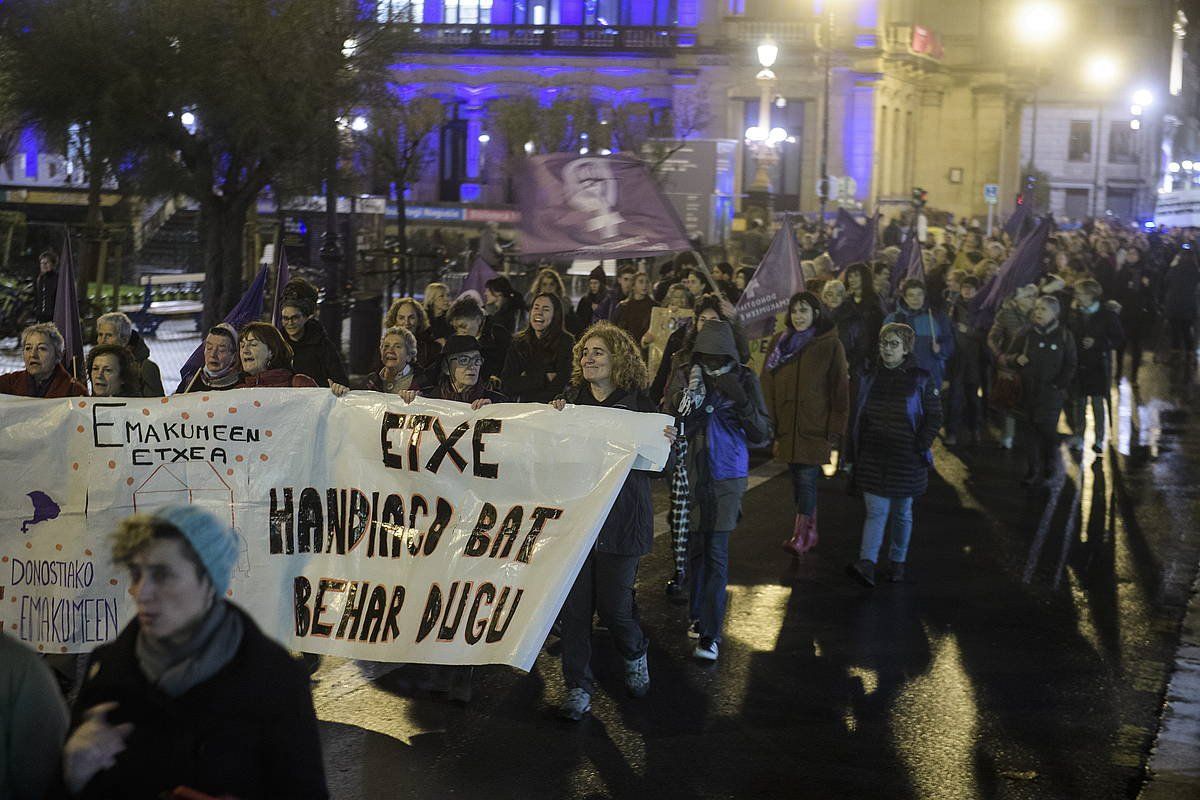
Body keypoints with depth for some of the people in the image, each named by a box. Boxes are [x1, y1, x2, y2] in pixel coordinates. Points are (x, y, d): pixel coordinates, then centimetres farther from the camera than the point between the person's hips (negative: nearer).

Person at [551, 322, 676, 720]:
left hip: (620, 518, -3)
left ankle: (635, 654, 33)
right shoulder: (570, 397, 7)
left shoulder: (638, 403, -1)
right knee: (574, 603, 2)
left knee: (613, 604, 1)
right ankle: (578, 685, 13)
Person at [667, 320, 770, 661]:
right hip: (691, 476, 2)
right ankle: (699, 614, 28)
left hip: (726, 478, -1)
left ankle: (710, 633, -5)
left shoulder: (744, 380, -2)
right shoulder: (684, 376, 0)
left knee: (716, 553, -6)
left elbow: (762, 434, -4)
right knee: (694, 547, 9)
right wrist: (689, 397, -28)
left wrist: (741, 401, -19)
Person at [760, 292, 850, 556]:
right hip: (786, 425, 4)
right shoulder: (779, 342, 8)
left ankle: (799, 535, -11)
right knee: (799, 478, 11)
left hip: (815, 426, -4)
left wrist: (835, 431, -6)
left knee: (806, 478, -10)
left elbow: (840, 391, -3)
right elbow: (767, 385, 8)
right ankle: (810, 532, 24)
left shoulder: (830, 346, -3)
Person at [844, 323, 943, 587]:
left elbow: (934, 417, -1)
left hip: (906, 460, -2)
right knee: (876, 510, -7)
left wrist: (920, 447, -11)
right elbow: (857, 417, 13)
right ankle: (866, 563, -14)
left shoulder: (921, 380, -2)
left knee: (902, 513, 10)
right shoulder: (871, 378, 7)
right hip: (872, 459, 2)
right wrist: (854, 454, 10)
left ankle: (898, 561, 24)